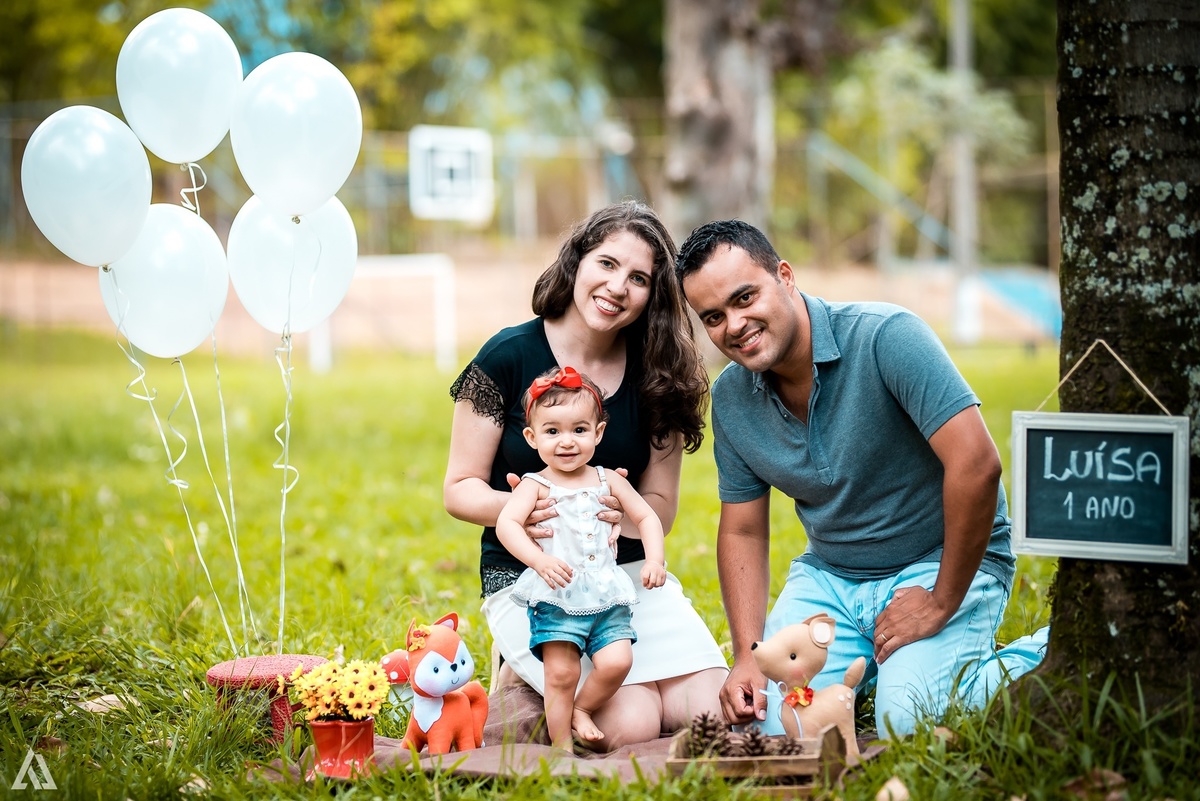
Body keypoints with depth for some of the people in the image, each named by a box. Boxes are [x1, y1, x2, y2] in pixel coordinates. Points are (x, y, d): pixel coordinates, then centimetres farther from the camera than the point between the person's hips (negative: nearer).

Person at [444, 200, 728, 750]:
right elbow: (460, 489, -5)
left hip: (630, 573, 4)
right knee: (631, 725, -24)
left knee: (716, 715, -15)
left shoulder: (657, 375, 2)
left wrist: (620, 509, -23)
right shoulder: (510, 357, -9)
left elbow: (660, 509, 1)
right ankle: (521, 674, 8)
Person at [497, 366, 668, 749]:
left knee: (617, 662, -13)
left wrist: (655, 559, -3)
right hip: (556, 598, -3)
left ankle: (581, 710, 13)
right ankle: (562, 747, 7)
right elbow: (506, 523, -16)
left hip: (607, 597, 3)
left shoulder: (608, 481, 11)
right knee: (561, 674, -8)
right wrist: (540, 560, -31)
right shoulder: (536, 485, -1)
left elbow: (647, 517, 15)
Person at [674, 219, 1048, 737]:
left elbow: (976, 465, -29)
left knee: (909, 725, -25)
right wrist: (746, 656, -7)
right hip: (829, 577, 5)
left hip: (945, 563, -5)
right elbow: (742, 532, 6)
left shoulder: (885, 338, -23)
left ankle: (1037, 658, 3)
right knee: (773, 722, -14)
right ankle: (866, 665, 17)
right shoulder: (729, 399, -2)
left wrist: (941, 605, -22)